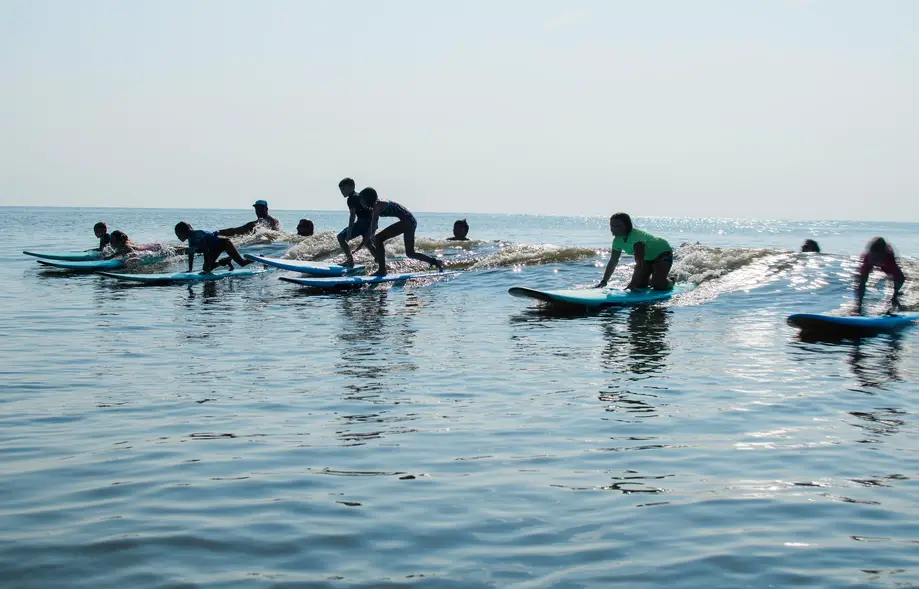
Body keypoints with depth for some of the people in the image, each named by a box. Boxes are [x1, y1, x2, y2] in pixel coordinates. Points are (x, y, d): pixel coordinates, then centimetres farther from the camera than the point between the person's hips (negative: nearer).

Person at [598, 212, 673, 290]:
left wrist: (633, 283, -48)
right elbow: (613, 262, -6)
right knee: (639, 285, -4)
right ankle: (651, 280, 27)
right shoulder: (617, 241, -14)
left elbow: (639, 263, -43)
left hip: (663, 252, -7)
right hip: (648, 257, 7)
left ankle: (669, 282, 12)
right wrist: (604, 281, -14)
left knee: (659, 286, -22)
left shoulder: (636, 237, -38)